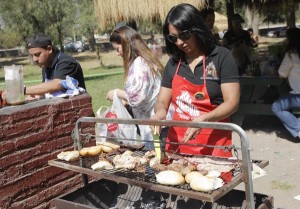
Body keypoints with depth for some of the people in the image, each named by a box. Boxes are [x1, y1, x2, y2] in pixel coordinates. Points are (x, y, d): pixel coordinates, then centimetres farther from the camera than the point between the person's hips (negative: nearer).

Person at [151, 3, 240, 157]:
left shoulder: (221, 57, -7)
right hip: (177, 142, 4)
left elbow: (232, 102, -11)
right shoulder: (173, 63, 6)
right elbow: (162, 101, 9)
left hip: (213, 143, -4)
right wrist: (160, 112, -13)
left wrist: (203, 119, -26)